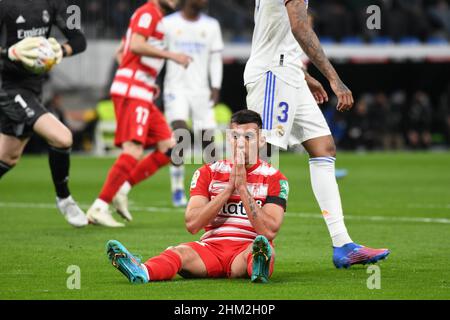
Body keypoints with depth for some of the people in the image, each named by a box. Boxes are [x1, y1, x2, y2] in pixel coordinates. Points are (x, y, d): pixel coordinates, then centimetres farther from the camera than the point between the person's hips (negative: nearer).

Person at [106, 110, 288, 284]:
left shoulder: (274, 178, 5)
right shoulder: (208, 173, 11)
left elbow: (269, 232, -8)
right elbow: (192, 224, -2)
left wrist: (242, 187, -9)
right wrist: (229, 187, -6)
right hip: (211, 248, 2)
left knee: (265, 250, -37)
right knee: (180, 252, -31)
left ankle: (259, 267, -74)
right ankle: (141, 272, -63)